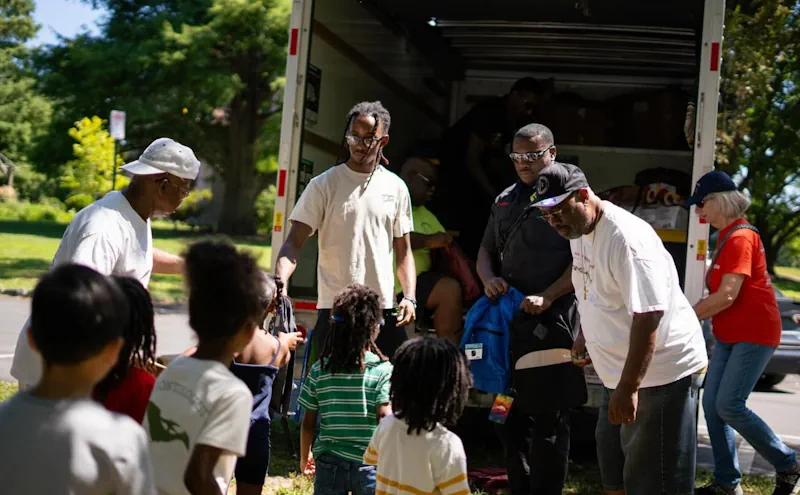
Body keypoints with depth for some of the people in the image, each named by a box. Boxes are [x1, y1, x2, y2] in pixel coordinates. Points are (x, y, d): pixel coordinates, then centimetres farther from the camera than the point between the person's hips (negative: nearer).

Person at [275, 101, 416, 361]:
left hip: (384, 311, 3)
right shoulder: (324, 185, 0)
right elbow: (294, 243, -5)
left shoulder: (396, 188, 10)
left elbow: (403, 251, 14)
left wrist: (410, 297, 0)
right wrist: (279, 282, -24)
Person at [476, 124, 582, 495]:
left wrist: (547, 297, -19)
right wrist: (488, 278, 1)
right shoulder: (506, 200, 16)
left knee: (548, 418, -2)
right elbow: (486, 250, 23)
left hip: (553, 321, -7)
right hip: (508, 319, 7)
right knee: (509, 414, 14)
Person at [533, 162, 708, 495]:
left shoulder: (626, 238, -24)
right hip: (619, 373, 10)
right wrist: (585, 337, 29)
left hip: (662, 374, -10)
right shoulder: (577, 231, 6)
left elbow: (648, 315, -28)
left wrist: (628, 388, -29)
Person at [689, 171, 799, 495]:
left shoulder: (740, 237, -17)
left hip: (754, 334, -9)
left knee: (729, 405, -13)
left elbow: (727, 296, -23)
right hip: (730, 335, 9)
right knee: (711, 403, 3)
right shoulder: (727, 237, 13)